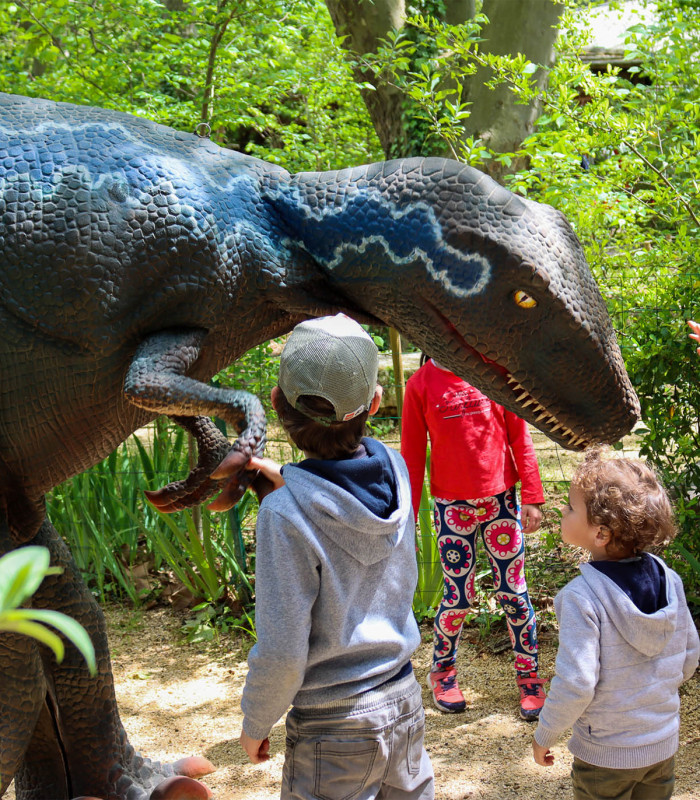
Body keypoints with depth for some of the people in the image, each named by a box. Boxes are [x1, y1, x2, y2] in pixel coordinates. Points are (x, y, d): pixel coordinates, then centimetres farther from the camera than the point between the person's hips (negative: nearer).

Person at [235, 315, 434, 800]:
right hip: (405, 703, 6)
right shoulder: (395, 468, -7)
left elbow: (282, 654, -19)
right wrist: (290, 483, 11)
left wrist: (255, 724, -3)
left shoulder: (285, 515, -24)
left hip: (336, 729, -6)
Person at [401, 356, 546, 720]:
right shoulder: (421, 385, -5)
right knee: (458, 597, 6)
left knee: (513, 593, 6)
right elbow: (412, 456, 1)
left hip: (501, 500, 1)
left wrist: (532, 497, 0)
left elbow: (519, 437, 2)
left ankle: (529, 676, 23)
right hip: (452, 508, -1)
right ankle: (442, 670, 31)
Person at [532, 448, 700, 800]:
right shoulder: (669, 580, -9)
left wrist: (544, 735, -10)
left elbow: (575, 685, -26)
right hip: (663, 745, 5)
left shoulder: (582, 598, -26)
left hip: (605, 757, -5)